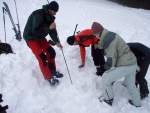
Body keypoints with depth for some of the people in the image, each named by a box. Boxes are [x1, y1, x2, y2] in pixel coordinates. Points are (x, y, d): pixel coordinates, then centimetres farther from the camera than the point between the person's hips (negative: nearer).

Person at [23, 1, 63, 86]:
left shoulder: (50, 16, -3)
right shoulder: (38, 15, -29)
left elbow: (52, 30, -5)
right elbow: (35, 31, -33)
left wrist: (57, 42, -17)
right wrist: (49, 27, -37)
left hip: (40, 37, 8)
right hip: (31, 38, -8)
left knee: (51, 52, 3)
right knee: (42, 57, -14)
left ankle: (53, 71, 20)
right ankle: (49, 77, 0)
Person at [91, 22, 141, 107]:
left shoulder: (108, 40, -21)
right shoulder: (111, 35, 7)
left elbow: (111, 59, -18)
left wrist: (107, 67, -1)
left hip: (125, 66, -10)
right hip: (132, 63, 10)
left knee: (105, 78, 3)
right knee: (131, 85, 26)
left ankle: (108, 100, 20)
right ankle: (137, 103, 45)